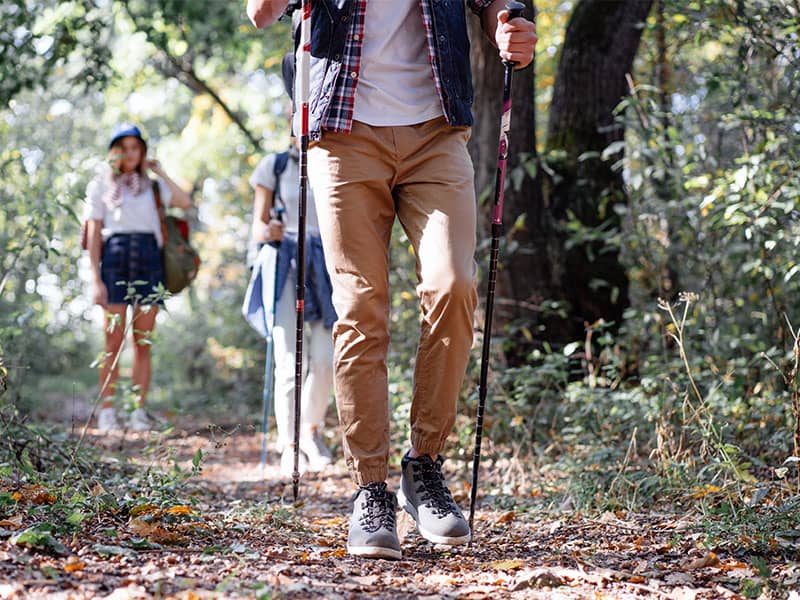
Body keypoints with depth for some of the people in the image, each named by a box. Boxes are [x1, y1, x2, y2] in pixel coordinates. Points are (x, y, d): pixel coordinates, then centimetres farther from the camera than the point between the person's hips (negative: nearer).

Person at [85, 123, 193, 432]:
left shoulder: (152, 184, 16)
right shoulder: (101, 185, 11)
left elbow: (185, 202, -4)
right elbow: (94, 234, 5)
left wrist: (160, 173, 5)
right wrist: (96, 279, -5)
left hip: (149, 258, 2)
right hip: (115, 256, -2)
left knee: (143, 342, 1)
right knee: (114, 340, -4)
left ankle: (139, 411, 3)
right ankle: (106, 411, -2)